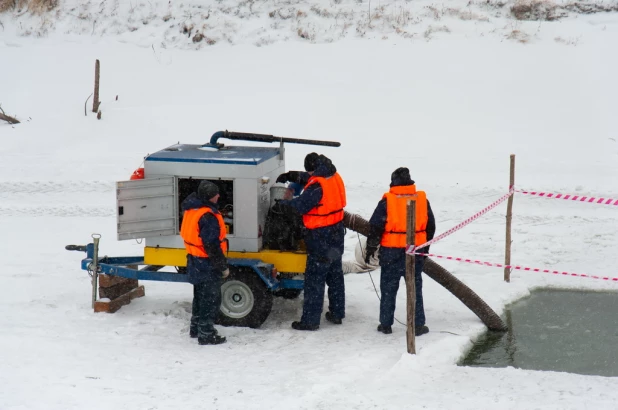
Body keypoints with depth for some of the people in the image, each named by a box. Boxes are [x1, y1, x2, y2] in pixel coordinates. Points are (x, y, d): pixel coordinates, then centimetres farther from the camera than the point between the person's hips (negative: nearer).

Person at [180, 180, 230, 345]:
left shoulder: (192, 209, 3)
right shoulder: (208, 217, -26)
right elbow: (212, 246, -25)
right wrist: (223, 266, -16)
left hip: (195, 261, 9)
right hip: (207, 264, -9)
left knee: (200, 296, 22)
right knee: (211, 299, 1)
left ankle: (196, 328, 33)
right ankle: (206, 334, 7)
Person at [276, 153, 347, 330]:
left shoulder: (317, 185, -24)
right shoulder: (334, 177, 3)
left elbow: (300, 205, -22)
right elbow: (309, 179, 18)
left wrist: (282, 203, -5)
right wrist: (293, 176, 7)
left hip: (320, 237, -9)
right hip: (336, 234, 9)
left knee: (314, 279, -2)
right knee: (335, 275, 19)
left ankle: (310, 320, 3)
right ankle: (337, 313, 29)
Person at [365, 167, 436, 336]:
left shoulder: (387, 201, -10)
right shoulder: (422, 199, 1)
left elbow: (375, 226, -9)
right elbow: (430, 226, 9)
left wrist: (371, 248, 2)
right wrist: (425, 248, 20)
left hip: (391, 252, -2)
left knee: (389, 288, 8)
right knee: (415, 288, 10)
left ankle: (385, 324, 13)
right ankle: (418, 325, 11)